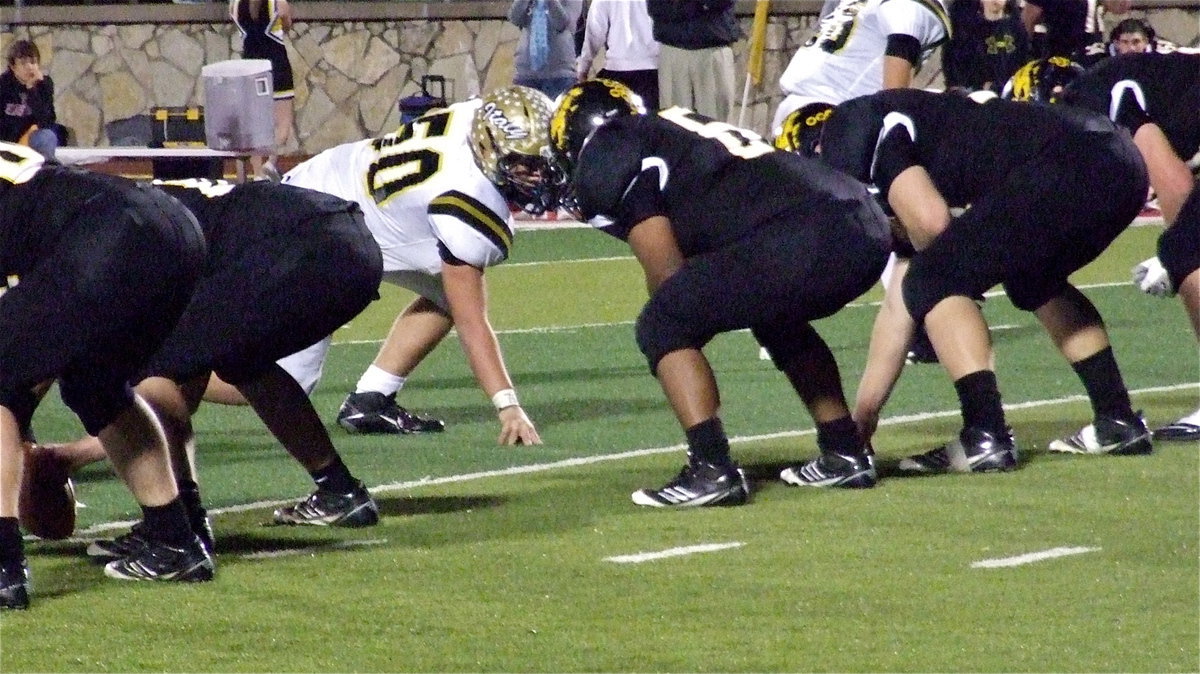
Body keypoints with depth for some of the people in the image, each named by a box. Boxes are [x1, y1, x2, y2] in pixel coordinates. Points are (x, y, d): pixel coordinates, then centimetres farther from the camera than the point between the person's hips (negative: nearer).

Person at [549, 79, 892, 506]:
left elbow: (666, 275, 8)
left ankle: (712, 470, -5)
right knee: (777, 316, 36)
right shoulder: (683, 126, 34)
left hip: (799, 242, -9)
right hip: (867, 230, 9)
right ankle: (845, 455, 35)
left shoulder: (606, 156, 10)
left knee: (662, 328, 5)